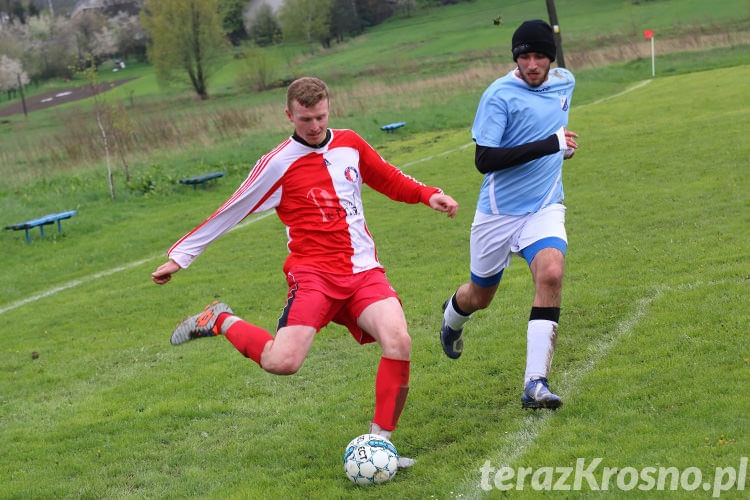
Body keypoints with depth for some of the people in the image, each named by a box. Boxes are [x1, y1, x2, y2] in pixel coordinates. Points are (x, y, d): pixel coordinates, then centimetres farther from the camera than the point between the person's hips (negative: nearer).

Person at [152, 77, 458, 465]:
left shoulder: (349, 144, 12)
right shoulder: (279, 163, -3)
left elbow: (390, 180, 28)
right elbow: (230, 212, 2)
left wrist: (428, 194, 10)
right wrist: (179, 256, 5)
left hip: (364, 271, 4)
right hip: (314, 272, -4)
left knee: (398, 341, -22)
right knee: (282, 362, -23)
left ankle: (379, 443, -9)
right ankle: (222, 322, 7)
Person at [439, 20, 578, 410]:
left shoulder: (565, 82, 5)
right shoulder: (499, 94, -15)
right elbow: (484, 159, -24)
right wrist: (548, 145, -28)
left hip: (544, 207, 3)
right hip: (498, 212, -3)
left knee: (550, 274, -25)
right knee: (480, 295, 13)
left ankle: (535, 384, -25)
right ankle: (452, 316, 53)